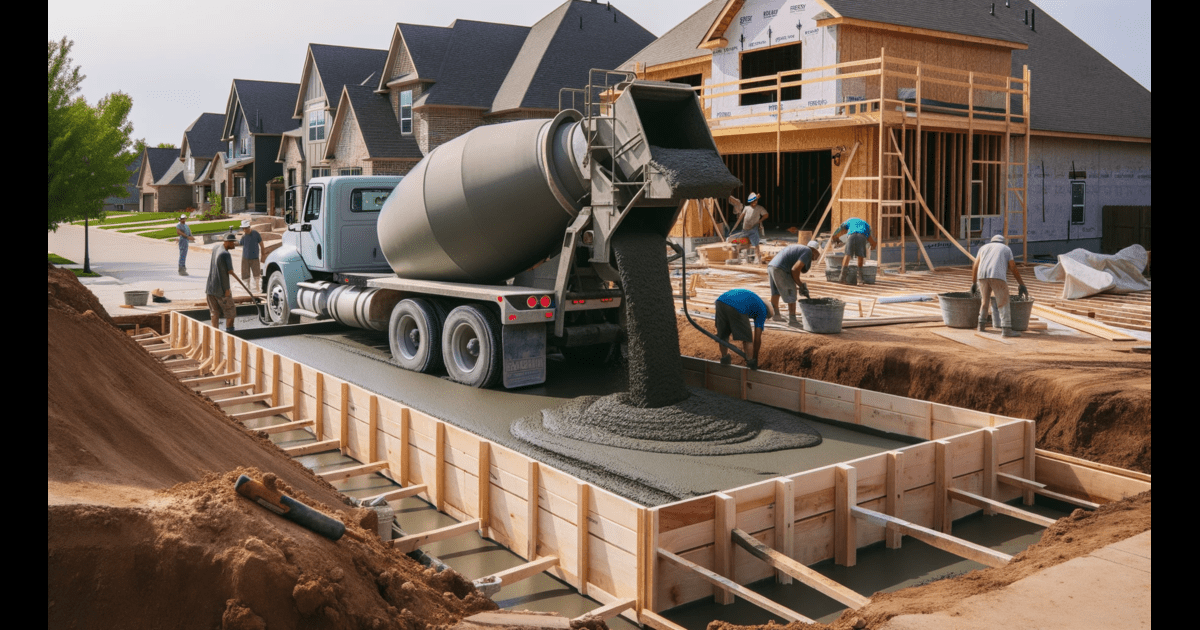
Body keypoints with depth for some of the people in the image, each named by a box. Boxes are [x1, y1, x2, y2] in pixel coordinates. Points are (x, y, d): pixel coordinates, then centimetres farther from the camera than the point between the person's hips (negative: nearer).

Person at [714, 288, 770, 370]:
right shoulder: (762, 311, 25)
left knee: (722, 334, 27)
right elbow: (757, 338, 22)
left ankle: (724, 359, 39)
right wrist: (755, 357, 33)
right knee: (747, 338, 16)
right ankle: (751, 363, 20)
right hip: (736, 308, -6)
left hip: (720, 302, 6)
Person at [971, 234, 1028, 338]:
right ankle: (1007, 329, -10)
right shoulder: (1006, 249, 22)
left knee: (985, 301, 21)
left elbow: (975, 267, 19)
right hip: (997, 276, -3)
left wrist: (973, 283, 25)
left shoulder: (984, 248, 28)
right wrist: (1022, 285, 19)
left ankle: (982, 325, 21)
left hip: (982, 276, 3)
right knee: (1003, 303, -2)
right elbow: (1014, 269, 14)